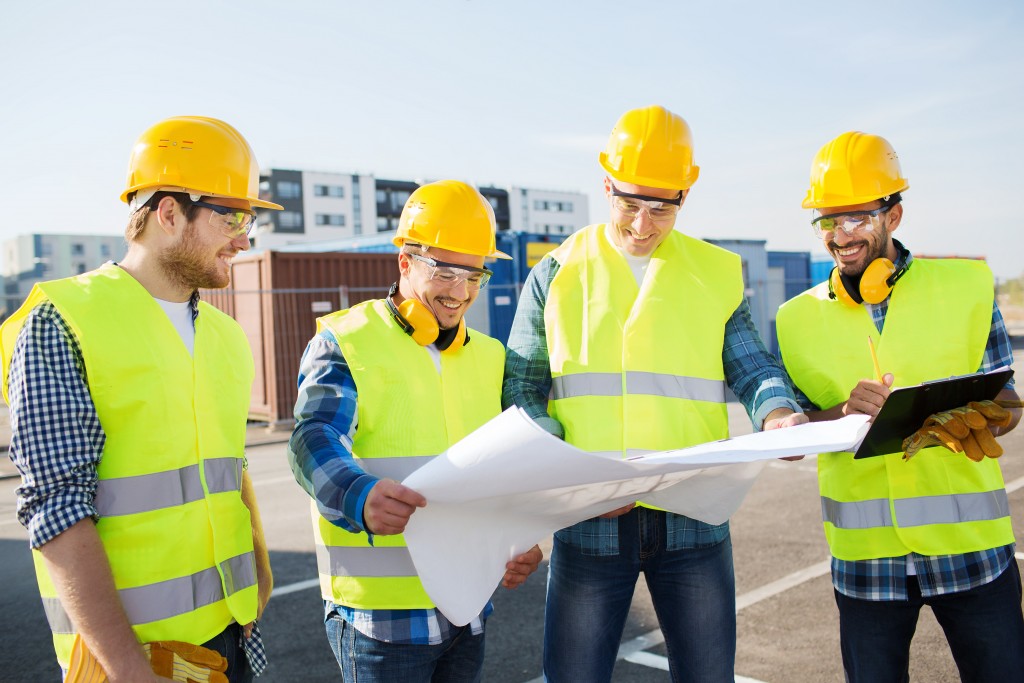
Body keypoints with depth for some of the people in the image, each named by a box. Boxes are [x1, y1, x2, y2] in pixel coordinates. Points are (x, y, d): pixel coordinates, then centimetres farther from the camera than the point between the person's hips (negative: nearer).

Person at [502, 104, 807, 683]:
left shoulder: (717, 273, 8)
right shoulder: (557, 275, 4)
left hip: (694, 516, 1)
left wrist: (777, 415, -20)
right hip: (589, 521, -1)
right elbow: (522, 389, 1)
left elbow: (751, 365, 3)